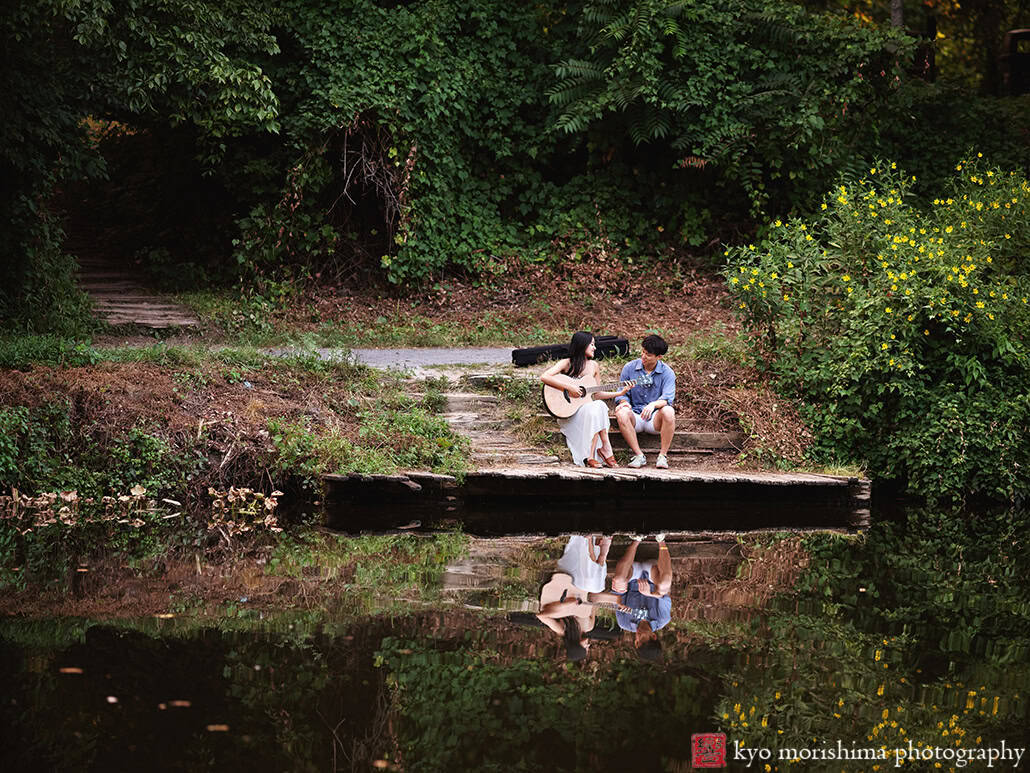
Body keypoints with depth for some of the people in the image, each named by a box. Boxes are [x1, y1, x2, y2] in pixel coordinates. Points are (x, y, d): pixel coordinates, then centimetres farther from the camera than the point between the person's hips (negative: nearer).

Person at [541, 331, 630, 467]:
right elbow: (544, 377, -21)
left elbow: (597, 394, 19)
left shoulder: (593, 366, 13)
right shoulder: (566, 364, -5)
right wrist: (568, 387, -25)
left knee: (599, 405, -30)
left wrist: (620, 393, 10)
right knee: (595, 409, -32)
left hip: (587, 406, 5)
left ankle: (590, 456, -32)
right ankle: (606, 449, -30)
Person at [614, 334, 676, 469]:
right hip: (635, 415, 1)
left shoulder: (667, 373, -2)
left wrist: (653, 404, -37)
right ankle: (639, 456, -25)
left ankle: (663, 456, -22)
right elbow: (621, 393, 7)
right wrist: (624, 402, -19)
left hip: (655, 418, -1)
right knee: (621, 413, -33)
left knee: (668, 412, -35)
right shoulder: (629, 368, 4)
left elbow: (667, 398, -15)